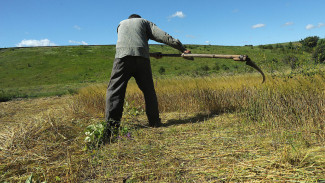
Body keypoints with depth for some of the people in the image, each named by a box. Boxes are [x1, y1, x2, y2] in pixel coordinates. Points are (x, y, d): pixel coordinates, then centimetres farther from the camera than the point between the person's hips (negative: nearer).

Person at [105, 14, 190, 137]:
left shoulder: (121, 24, 34)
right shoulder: (144, 22, 27)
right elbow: (163, 36, 14)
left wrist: (152, 54, 33)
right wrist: (182, 48, 15)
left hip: (122, 57, 0)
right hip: (142, 57, 0)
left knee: (115, 90, 0)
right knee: (148, 91, 11)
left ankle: (111, 124, -9)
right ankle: (154, 121, 14)